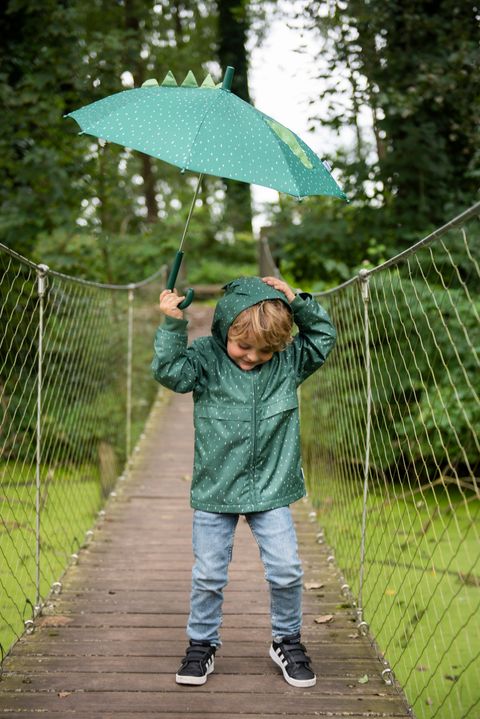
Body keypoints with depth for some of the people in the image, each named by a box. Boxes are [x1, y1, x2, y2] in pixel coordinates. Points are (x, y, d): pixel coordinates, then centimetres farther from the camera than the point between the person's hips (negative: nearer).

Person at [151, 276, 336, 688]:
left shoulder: (289, 360, -1)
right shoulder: (206, 358, -8)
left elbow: (323, 337, 7)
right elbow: (169, 371, -19)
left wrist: (298, 304, -7)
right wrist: (174, 325, -28)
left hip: (271, 489, 2)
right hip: (215, 491, -1)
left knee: (287, 571, 2)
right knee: (208, 575, 7)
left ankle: (287, 641, 26)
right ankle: (203, 644, 27)